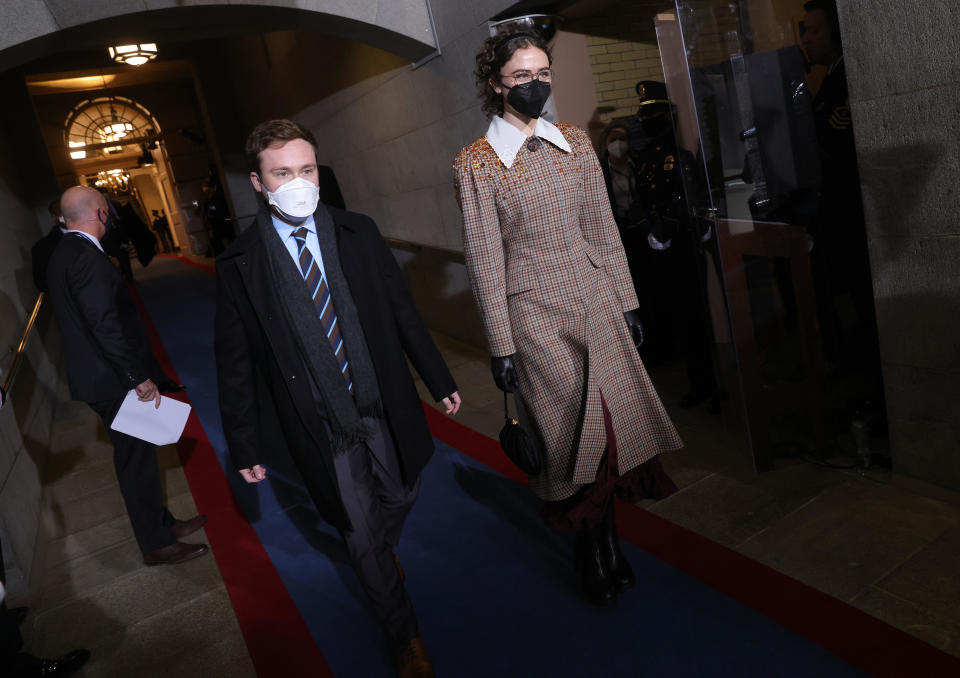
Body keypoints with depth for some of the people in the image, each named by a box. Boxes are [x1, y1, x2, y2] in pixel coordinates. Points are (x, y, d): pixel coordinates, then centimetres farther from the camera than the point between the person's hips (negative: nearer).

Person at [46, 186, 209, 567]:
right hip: (112, 380, -10)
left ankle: (162, 524, 33)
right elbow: (105, 324, -27)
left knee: (135, 456, 19)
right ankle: (156, 545, 15)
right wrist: (139, 377, -22)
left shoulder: (62, 255, 11)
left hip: (98, 377, 10)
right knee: (136, 460, 2)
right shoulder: (86, 256, -21)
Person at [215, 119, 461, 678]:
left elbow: (403, 311, 2)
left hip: (387, 408, 3)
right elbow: (236, 365, -3)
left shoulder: (360, 233, -3)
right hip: (323, 429, -2)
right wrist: (247, 445, -1)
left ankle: (384, 549, 60)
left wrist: (440, 380, 5)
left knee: (400, 497, 22)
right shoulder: (240, 265, -9)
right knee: (360, 534, 11)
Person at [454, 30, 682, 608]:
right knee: (579, 433, 4)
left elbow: (604, 229, 10)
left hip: (597, 301, 5)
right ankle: (596, 552, 28)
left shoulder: (576, 142, 7)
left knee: (615, 425, 8)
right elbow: (485, 260, -7)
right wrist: (502, 346, -8)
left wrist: (628, 302, 9)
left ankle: (605, 546, 30)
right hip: (536, 313, -4)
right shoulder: (476, 164, -6)